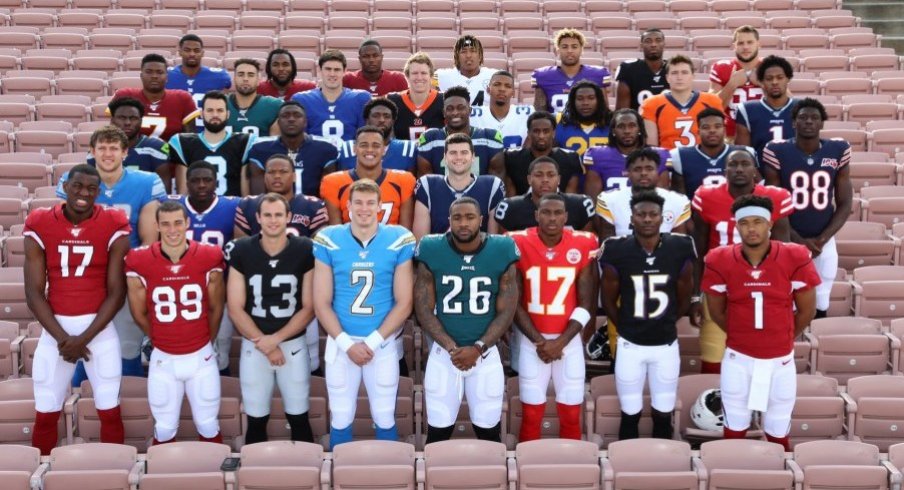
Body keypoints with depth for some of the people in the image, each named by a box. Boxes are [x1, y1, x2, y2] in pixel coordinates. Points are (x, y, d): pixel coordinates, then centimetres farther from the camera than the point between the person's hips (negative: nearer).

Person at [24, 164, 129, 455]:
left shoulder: (113, 226, -4)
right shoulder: (39, 225, -2)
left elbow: (116, 292, -5)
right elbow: (34, 293, -3)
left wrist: (84, 338, -12)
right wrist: (62, 338, -11)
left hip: (99, 327, -1)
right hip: (54, 328, 1)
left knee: (110, 412, 3)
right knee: (45, 414, 6)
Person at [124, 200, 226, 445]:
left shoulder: (209, 258, -9)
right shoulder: (140, 263, -11)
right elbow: (140, 313, 4)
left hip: (202, 357, 0)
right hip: (163, 359, 0)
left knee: (209, 427, 12)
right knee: (164, 430, 13)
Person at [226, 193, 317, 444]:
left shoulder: (306, 251, -6)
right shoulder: (241, 252, -4)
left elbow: (309, 307, -4)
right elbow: (235, 309, -3)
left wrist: (275, 339, -13)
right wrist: (264, 345, -10)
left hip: (293, 344, -1)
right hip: (253, 346, 1)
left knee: (299, 419, 6)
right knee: (256, 421, 9)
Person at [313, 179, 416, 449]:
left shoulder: (400, 240, -4)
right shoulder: (328, 240, -3)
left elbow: (404, 302, -3)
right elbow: (321, 303, -1)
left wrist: (373, 341, -10)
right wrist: (346, 343, -10)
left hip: (384, 343, 0)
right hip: (340, 343, 0)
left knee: (385, 419, 8)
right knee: (340, 420, 8)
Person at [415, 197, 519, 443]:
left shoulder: (501, 252, -6)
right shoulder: (432, 251, -6)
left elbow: (506, 312, -4)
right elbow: (424, 310, -4)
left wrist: (478, 348, -15)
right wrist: (451, 347, -15)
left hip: (486, 353, 0)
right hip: (443, 353, 0)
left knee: (489, 431, 8)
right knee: (438, 432, 5)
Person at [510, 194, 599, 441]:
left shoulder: (584, 245, -5)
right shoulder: (519, 244, -7)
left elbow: (586, 304, -3)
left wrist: (561, 341, -11)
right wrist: (538, 340, -10)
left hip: (569, 340, 1)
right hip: (531, 340, -1)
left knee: (571, 414, 4)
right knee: (531, 414, 3)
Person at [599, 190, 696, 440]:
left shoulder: (680, 250, -6)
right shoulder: (616, 251, -10)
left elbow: (684, 299, 7)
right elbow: (608, 300, 3)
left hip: (667, 344, 1)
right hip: (630, 345, -1)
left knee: (663, 416, 10)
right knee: (630, 415, 7)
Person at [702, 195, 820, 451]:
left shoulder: (796, 258, -11)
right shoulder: (720, 261, -10)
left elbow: (807, 310, 1)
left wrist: (782, 338, 12)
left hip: (781, 359, 0)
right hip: (738, 358, 0)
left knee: (778, 434, 13)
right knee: (734, 430, 12)